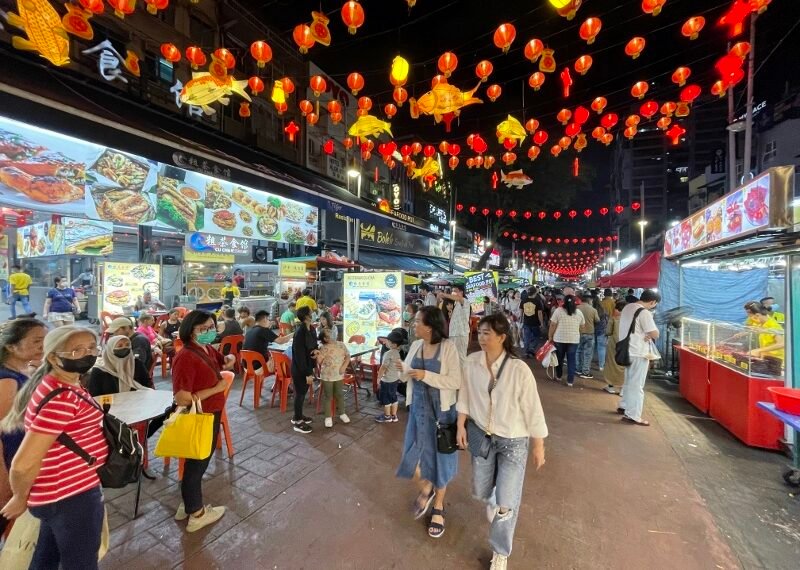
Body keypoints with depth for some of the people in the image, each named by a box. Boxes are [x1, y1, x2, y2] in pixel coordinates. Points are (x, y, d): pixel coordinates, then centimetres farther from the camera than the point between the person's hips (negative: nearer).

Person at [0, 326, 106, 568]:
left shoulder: (53, 385, 2)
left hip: (60, 492, 9)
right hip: (73, 495, -9)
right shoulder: (62, 398, -28)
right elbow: (23, 464, -27)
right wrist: (21, 500, -9)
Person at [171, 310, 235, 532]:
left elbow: (223, 362, 23)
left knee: (201, 462, 24)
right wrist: (217, 388, -23)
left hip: (211, 416, 9)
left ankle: (188, 505, 45)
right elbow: (182, 399, -30)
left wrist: (229, 360, 1)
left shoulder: (208, 350, 0)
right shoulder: (186, 357, -27)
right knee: (196, 465, 12)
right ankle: (196, 514, 33)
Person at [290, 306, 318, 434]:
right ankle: (297, 422, 21)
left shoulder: (311, 329, 2)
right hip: (299, 369, -8)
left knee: (303, 392, 20)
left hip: (307, 366, 8)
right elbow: (299, 355, -24)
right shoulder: (300, 333, -25)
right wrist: (307, 373, -21)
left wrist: (315, 350, -8)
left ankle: (298, 416, 38)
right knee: (300, 394, 6)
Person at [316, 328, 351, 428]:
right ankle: (328, 417, 23)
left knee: (340, 395, 15)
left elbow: (348, 356, 3)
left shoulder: (341, 345, -1)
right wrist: (317, 355, -31)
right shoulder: (323, 348, -11)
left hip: (339, 375, 3)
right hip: (327, 376, -3)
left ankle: (342, 413, 33)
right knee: (327, 396, 9)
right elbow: (319, 362, -12)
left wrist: (344, 366, -9)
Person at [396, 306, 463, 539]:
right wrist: (403, 370, -15)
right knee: (412, 455, 8)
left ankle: (438, 507, 39)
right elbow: (408, 376, 8)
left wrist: (426, 375, -26)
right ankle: (425, 488, 42)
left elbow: (456, 382, -20)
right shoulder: (416, 345, -1)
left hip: (441, 410, -4)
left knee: (440, 457, 13)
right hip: (418, 408, 4)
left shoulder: (448, 347, -17)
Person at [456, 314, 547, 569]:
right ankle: (491, 501, 60)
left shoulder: (519, 369, -25)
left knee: (506, 503, 3)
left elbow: (533, 410, -14)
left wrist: (539, 446, -6)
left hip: (513, 441, -3)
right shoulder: (472, 362, -14)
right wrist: (461, 425, 2)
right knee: (480, 490, 21)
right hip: (481, 435, 4)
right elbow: (465, 395, 0)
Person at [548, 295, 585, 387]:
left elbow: (552, 325, -7)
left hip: (559, 339, -1)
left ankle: (558, 376, 28)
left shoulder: (558, 310, -6)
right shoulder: (579, 312, 4)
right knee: (571, 360, 7)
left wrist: (550, 337, 1)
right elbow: (582, 326, 12)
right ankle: (570, 381, 7)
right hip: (574, 339, 2)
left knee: (559, 358, 14)